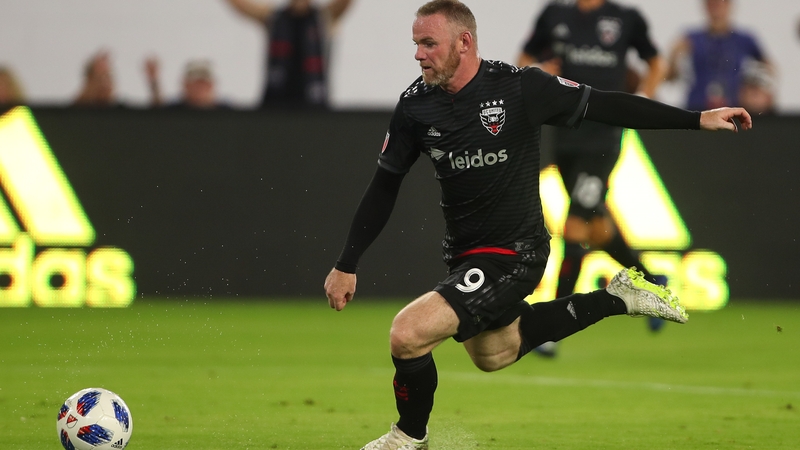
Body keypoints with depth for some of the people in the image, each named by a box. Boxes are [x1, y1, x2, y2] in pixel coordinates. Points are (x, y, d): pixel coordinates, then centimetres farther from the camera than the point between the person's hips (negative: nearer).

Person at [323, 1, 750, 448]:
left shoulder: (519, 86, -19)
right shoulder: (416, 104, -6)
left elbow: (605, 106, -10)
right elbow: (384, 188, 5)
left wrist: (697, 119, -11)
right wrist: (346, 265, 4)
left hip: (513, 254, -7)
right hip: (464, 255, 7)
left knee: (407, 334, -21)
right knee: (493, 355, 28)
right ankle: (616, 298, 36)